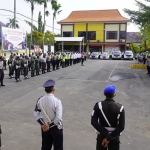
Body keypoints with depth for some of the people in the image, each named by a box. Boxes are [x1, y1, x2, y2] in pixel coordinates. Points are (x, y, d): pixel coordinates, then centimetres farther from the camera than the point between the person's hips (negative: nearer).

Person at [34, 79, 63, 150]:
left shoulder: (40, 100, -10)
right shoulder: (57, 101, -25)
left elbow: (36, 113, -2)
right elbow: (58, 118, -26)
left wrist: (43, 124, -2)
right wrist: (50, 125, -12)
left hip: (44, 127, 5)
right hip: (56, 127, -5)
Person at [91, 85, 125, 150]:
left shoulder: (98, 105, -13)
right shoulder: (120, 108, -15)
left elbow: (93, 122, -17)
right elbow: (121, 126, -17)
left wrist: (105, 134, -15)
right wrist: (109, 137, -14)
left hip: (102, 136, 1)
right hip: (114, 137, -1)